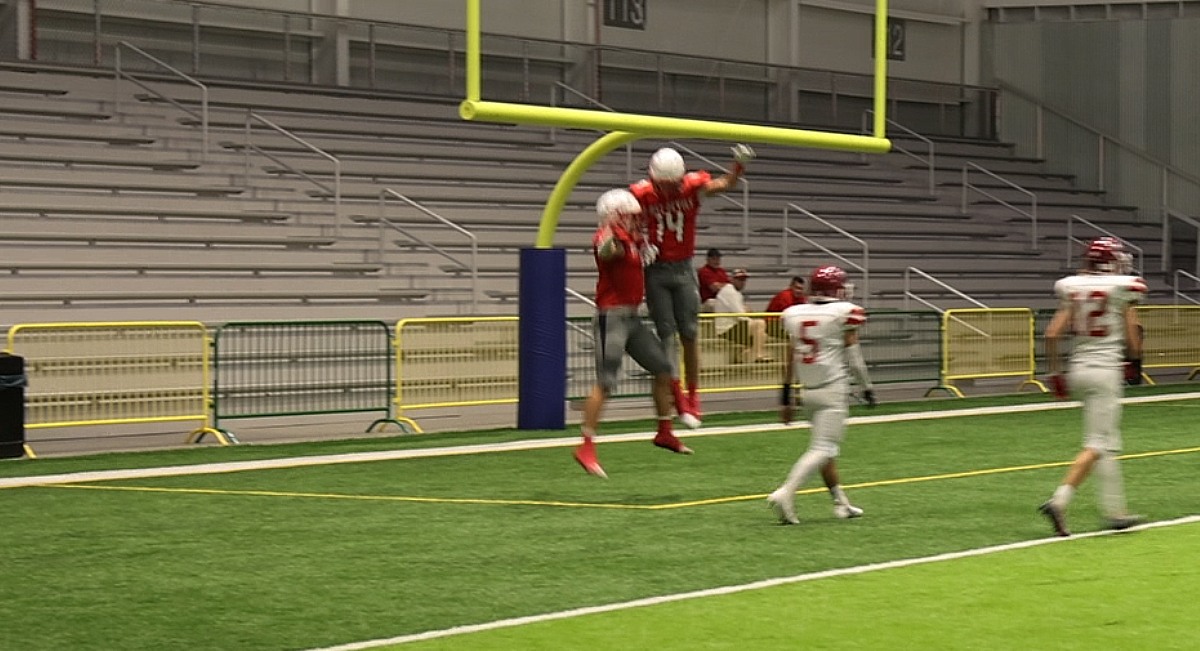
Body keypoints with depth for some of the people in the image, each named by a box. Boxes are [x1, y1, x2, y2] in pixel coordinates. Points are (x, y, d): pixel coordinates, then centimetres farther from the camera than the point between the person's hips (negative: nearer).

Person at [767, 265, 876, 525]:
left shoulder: (795, 314, 6)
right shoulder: (844, 314, -8)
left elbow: (790, 360, 11)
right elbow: (852, 357, -5)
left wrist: (786, 397, 16)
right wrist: (867, 389, 6)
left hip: (808, 390, 6)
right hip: (833, 389, -6)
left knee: (827, 446, 17)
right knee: (823, 448, -8)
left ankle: (840, 502, 20)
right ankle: (786, 492, -24)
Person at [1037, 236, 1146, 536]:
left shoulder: (1073, 290, 6)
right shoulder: (1123, 289, -7)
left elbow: (1052, 334, 2)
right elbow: (1132, 335, -3)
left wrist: (1056, 373, 11)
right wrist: (1134, 364, 16)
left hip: (1079, 368, 6)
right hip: (1106, 369, -6)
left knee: (1109, 443, 15)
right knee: (1098, 444, -6)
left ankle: (1115, 511, 18)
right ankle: (1059, 499, -22)